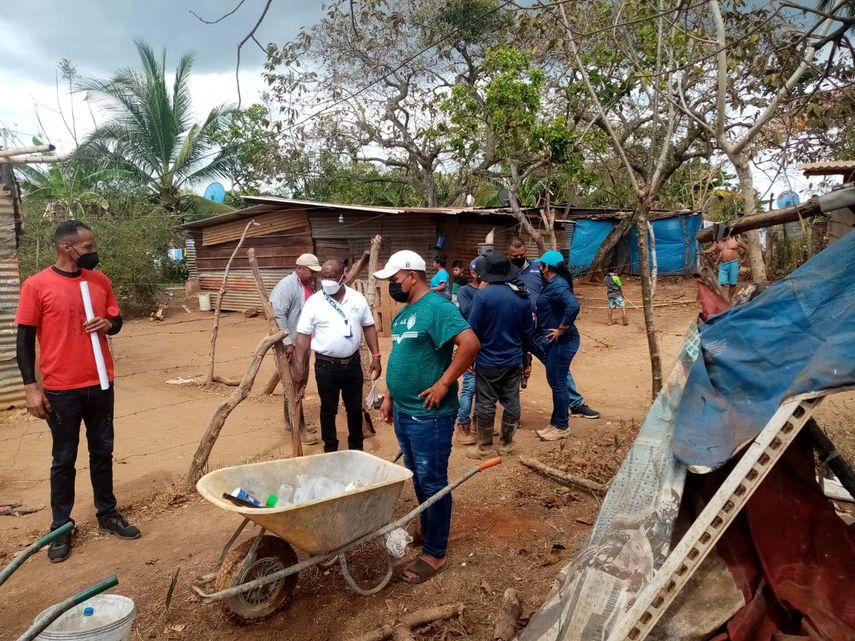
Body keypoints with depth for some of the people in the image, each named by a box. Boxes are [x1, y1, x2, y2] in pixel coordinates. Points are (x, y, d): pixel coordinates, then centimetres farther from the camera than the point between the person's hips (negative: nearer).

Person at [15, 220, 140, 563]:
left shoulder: (100, 280, 4)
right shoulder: (36, 285, -9)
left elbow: (116, 320, 14)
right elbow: (24, 339, -6)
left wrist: (108, 323, -10)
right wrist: (31, 387, -9)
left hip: (100, 384, 4)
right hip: (61, 390, -4)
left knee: (103, 452, 15)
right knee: (64, 460, 9)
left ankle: (107, 513, 29)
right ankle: (61, 527, 23)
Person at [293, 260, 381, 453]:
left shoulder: (358, 299, -1)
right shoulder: (313, 302, -9)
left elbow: (369, 327, 6)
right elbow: (303, 336, -8)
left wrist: (376, 357, 1)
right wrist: (299, 368, -10)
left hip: (353, 364, 2)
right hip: (326, 366, -2)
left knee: (355, 408, 14)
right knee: (328, 410, 11)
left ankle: (356, 448, 33)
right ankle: (330, 451, 28)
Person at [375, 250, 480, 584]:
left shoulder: (437, 307, -18)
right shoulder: (404, 313, 12)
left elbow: (470, 343, -29)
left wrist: (443, 384, -25)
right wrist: (390, 397, 18)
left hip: (428, 415, -9)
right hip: (404, 412, 9)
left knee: (432, 483, 3)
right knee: (418, 480, 21)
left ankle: (435, 554, 16)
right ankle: (426, 532, 39)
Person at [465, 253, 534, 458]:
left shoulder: (482, 295, -15)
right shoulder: (522, 297, 1)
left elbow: (472, 329, -13)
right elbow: (528, 332, 8)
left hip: (488, 360, -4)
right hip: (514, 360, 5)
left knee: (485, 403, 6)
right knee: (511, 402, 12)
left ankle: (485, 447, 15)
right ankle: (506, 444, 23)